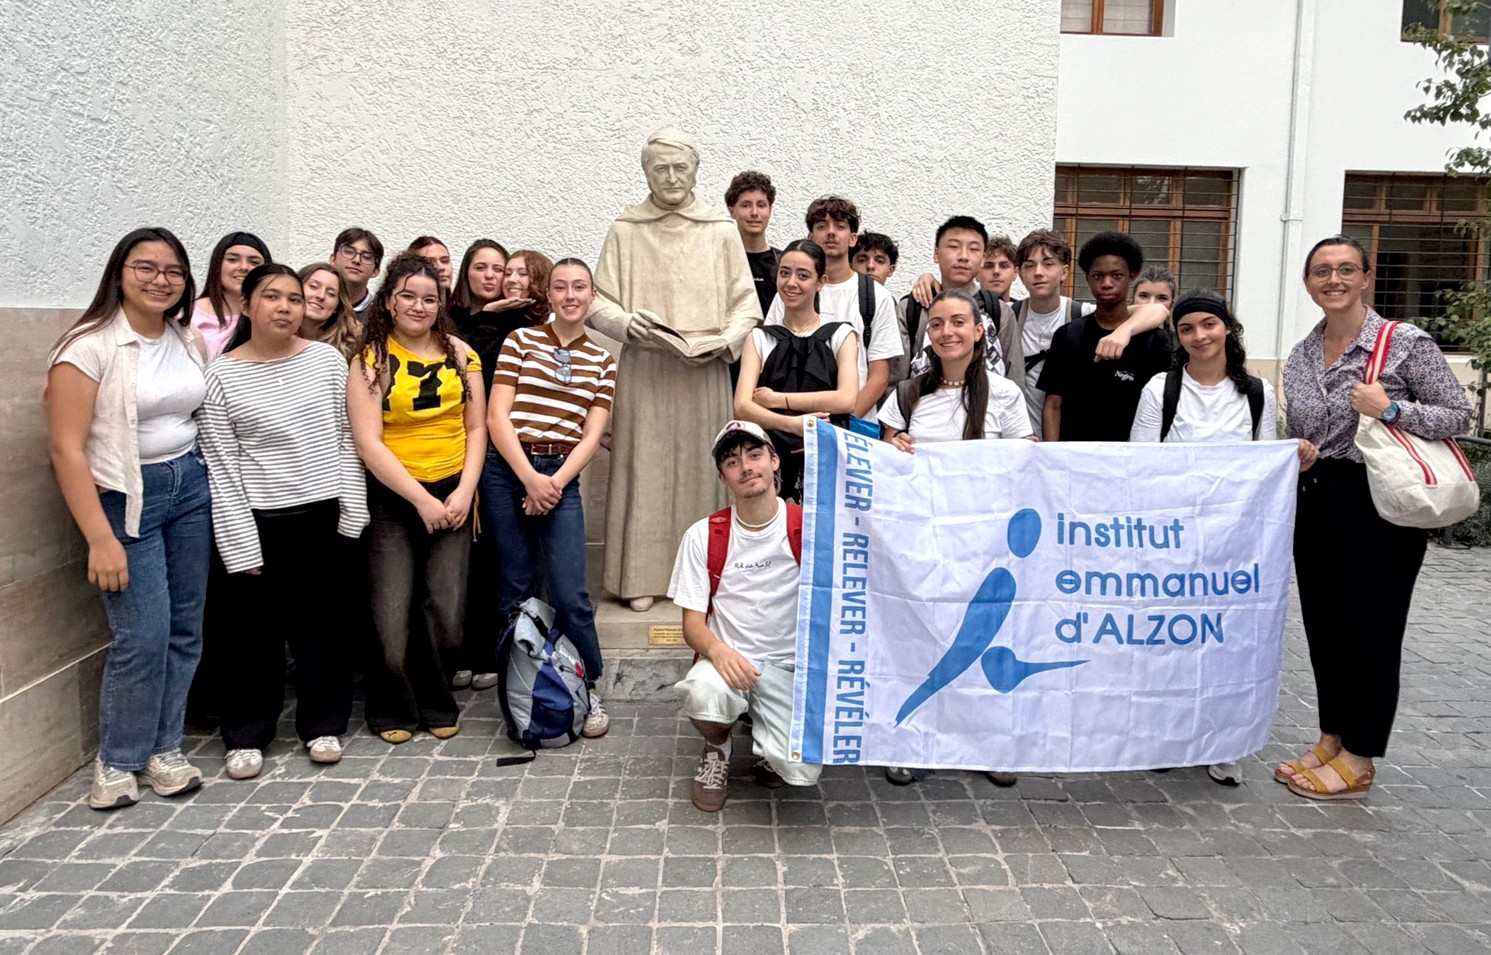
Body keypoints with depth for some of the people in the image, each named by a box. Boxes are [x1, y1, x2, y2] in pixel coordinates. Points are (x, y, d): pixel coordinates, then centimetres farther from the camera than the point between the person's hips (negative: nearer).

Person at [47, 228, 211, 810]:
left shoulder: (191, 341, 6)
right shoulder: (90, 345, -12)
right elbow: (66, 448, -14)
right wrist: (100, 539, -17)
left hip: (191, 485, 6)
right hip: (125, 498, -5)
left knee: (185, 629, 8)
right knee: (144, 635, -6)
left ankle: (163, 748, 23)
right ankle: (118, 761, 15)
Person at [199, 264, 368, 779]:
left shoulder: (328, 360, 2)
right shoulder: (221, 376, -4)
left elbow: (347, 441, 5)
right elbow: (220, 467, -5)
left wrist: (352, 512, 0)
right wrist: (241, 544, -9)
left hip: (325, 515, 2)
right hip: (260, 521, -2)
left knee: (323, 623, 11)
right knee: (256, 629, 9)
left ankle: (322, 724, 26)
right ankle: (246, 734, 25)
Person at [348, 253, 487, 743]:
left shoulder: (460, 354, 6)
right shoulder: (370, 360, -3)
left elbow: (477, 428, 7)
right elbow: (368, 442, -9)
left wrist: (464, 491, -6)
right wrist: (421, 499, -13)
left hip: (453, 495, 2)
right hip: (392, 498, -2)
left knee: (448, 615, -5)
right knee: (391, 622, -5)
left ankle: (438, 705, 19)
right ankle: (392, 709, 20)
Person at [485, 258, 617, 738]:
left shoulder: (602, 361, 12)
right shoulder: (520, 341, 5)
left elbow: (592, 433, 4)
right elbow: (497, 417, -3)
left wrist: (555, 482, -9)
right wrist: (530, 478, -12)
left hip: (562, 478, 1)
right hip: (507, 473, -1)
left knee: (569, 594, -6)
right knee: (514, 588, 4)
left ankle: (588, 688, 9)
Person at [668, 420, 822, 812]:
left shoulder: (808, 528, -4)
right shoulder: (703, 535, -3)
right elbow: (692, 624, -1)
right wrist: (717, 650, -27)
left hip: (789, 666, 0)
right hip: (726, 659, 0)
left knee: (801, 771, -23)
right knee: (704, 692, -36)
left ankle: (767, 739, 16)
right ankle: (717, 750, 3)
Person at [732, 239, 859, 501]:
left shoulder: (841, 335, 12)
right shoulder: (760, 338, 14)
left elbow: (847, 399, -5)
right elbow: (742, 407, -1)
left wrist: (777, 399, -4)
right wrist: (793, 423, -17)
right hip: (772, 454, 1)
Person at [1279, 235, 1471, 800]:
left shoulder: (1405, 343, -7)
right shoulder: (1300, 357, 10)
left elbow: (1458, 415, -7)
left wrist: (1391, 409, -19)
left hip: (1379, 503, -6)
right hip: (1317, 500, 6)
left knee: (1371, 628, 2)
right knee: (1323, 623, 12)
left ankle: (1358, 761, 15)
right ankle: (1331, 742, 27)